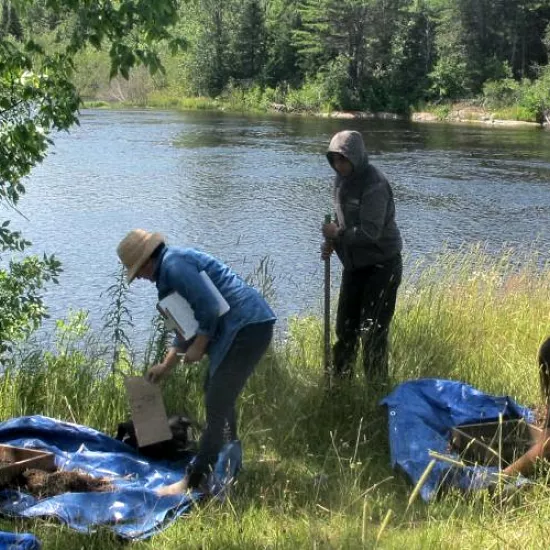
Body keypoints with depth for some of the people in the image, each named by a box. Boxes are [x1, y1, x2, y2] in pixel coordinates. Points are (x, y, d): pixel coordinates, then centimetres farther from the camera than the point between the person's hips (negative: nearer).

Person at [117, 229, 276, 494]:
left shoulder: (174, 265, -13)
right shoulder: (170, 267, 19)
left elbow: (209, 309, -20)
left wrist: (198, 347, -7)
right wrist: (166, 366, 31)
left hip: (247, 327, -11)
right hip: (245, 326, 11)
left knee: (217, 404, -9)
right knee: (218, 396, 23)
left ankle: (194, 481, -4)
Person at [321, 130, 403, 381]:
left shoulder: (374, 184, -22)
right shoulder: (342, 179, 4)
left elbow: (371, 231, -26)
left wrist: (338, 234, -19)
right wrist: (331, 242, -2)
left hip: (381, 265, -8)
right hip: (354, 264, 8)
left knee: (373, 332, -4)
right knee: (345, 327, 15)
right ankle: (340, 380, 28)